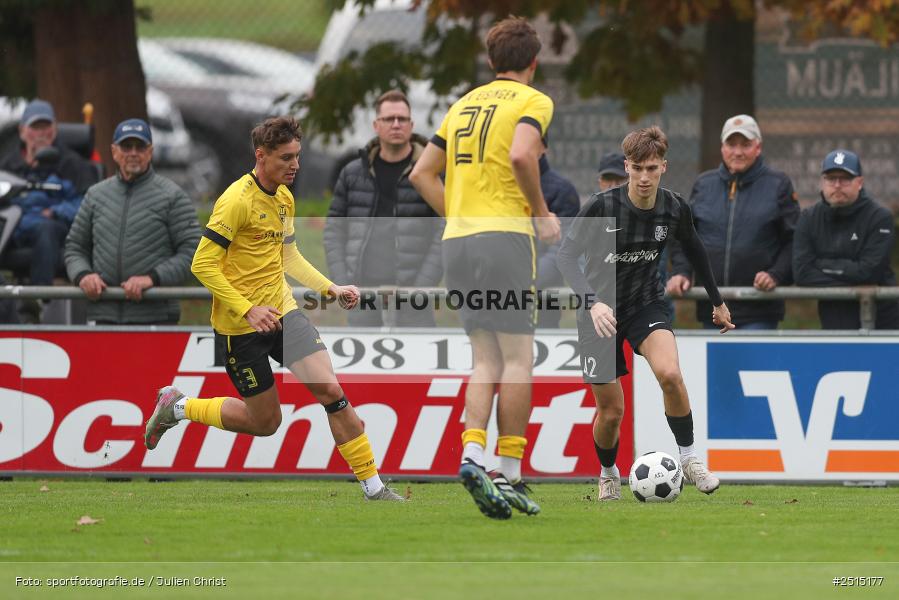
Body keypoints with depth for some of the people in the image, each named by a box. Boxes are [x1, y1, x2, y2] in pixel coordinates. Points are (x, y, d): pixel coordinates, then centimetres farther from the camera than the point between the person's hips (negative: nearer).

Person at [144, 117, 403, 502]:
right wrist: (248, 310, -25)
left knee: (331, 391, -9)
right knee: (265, 422, 2)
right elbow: (203, 265, -20)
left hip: (283, 312, 7)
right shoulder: (237, 200, -18)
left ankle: (374, 488, -6)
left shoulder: (284, 198, 8)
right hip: (240, 326, -7)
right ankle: (177, 407, 24)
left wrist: (331, 288, 12)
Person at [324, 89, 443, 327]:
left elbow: (444, 236, -4)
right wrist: (344, 287, -1)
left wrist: (421, 288, -13)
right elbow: (334, 233, 12)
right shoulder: (353, 174, 9)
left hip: (410, 288, -3)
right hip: (363, 289, 3)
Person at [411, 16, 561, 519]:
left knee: (487, 361, 8)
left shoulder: (465, 104, 18)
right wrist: (542, 213, -8)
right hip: (505, 236, -6)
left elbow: (422, 173, 16)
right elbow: (521, 156, -20)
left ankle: (472, 456, -9)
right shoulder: (534, 101, -1)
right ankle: (510, 474, -5)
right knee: (518, 359, -2)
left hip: (458, 239, 6)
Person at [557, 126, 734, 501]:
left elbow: (694, 251, 10)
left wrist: (717, 303, 20)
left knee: (669, 373, -28)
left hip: (646, 305, 2)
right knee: (611, 410, -1)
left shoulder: (674, 209, -9)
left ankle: (689, 458, -9)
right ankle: (608, 474, 31)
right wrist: (592, 302, -39)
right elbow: (567, 255, -23)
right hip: (600, 311, -2)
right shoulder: (602, 206, -21)